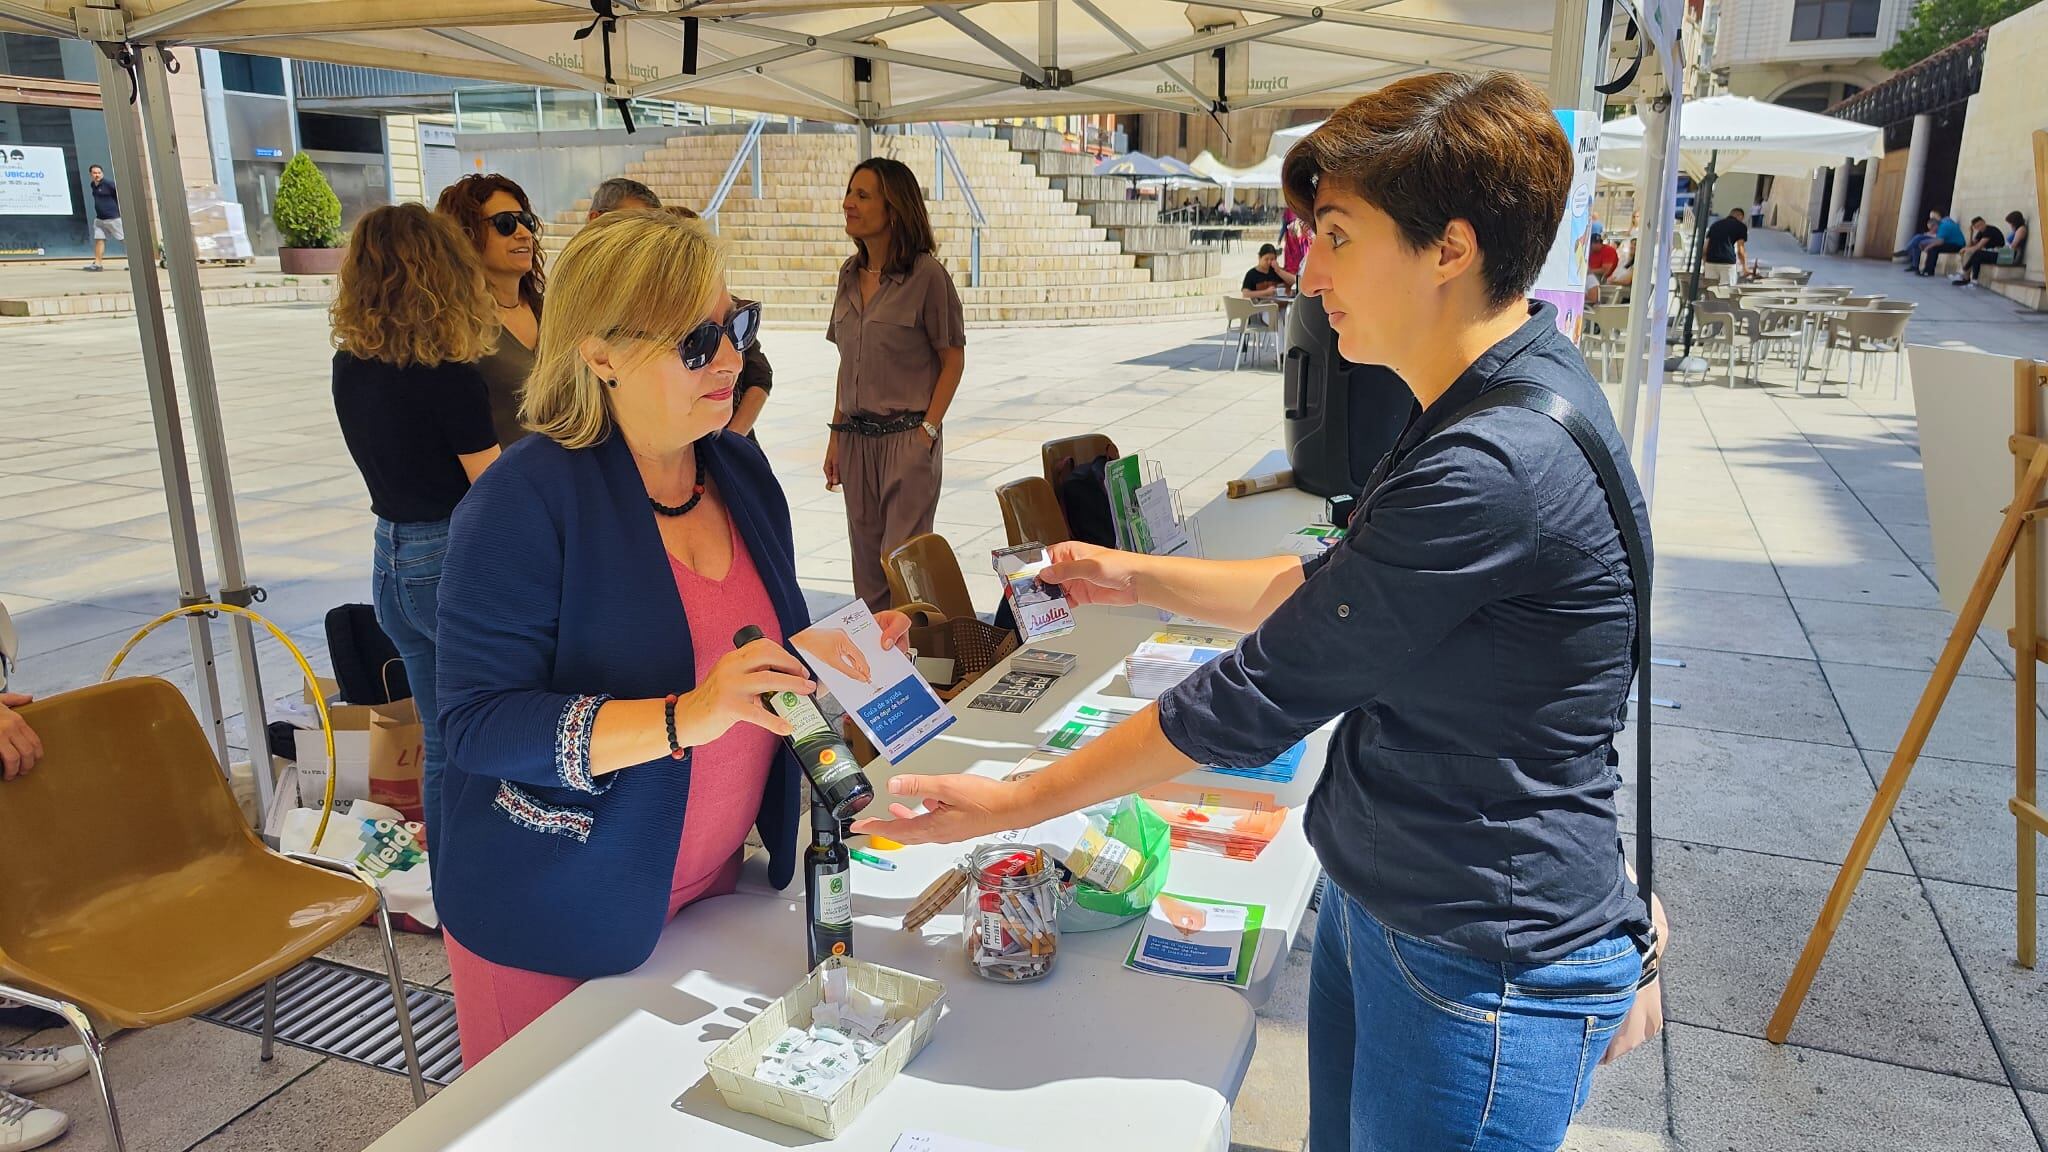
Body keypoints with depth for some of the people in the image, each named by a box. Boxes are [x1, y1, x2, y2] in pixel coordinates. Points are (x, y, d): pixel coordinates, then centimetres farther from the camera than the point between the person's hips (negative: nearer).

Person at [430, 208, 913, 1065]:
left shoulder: (739, 469, 2)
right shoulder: (524, 501, -19)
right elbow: (479, 723, -24)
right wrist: (684, 718, -35)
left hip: (708, 885, 6)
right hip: (553, 923, -5)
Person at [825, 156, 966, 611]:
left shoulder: (927, 274, -9)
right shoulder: (850, 274, 10)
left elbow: (952, 358, -7)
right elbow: (847, 364, 14)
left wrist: (928, 430, -13)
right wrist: (837, 435, 11)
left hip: (907, 436, -6)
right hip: (857, 439, 6)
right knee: (866, 562, 12)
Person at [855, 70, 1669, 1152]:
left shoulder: (1499, 470, -29)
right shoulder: (1481, 410, 5)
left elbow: (1263, 694, -24)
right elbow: (1332, 590, 15)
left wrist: (1012, 803, -14)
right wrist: (1141, 577, 12)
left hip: (1480, 978, -9)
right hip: (1371, 903, 9)